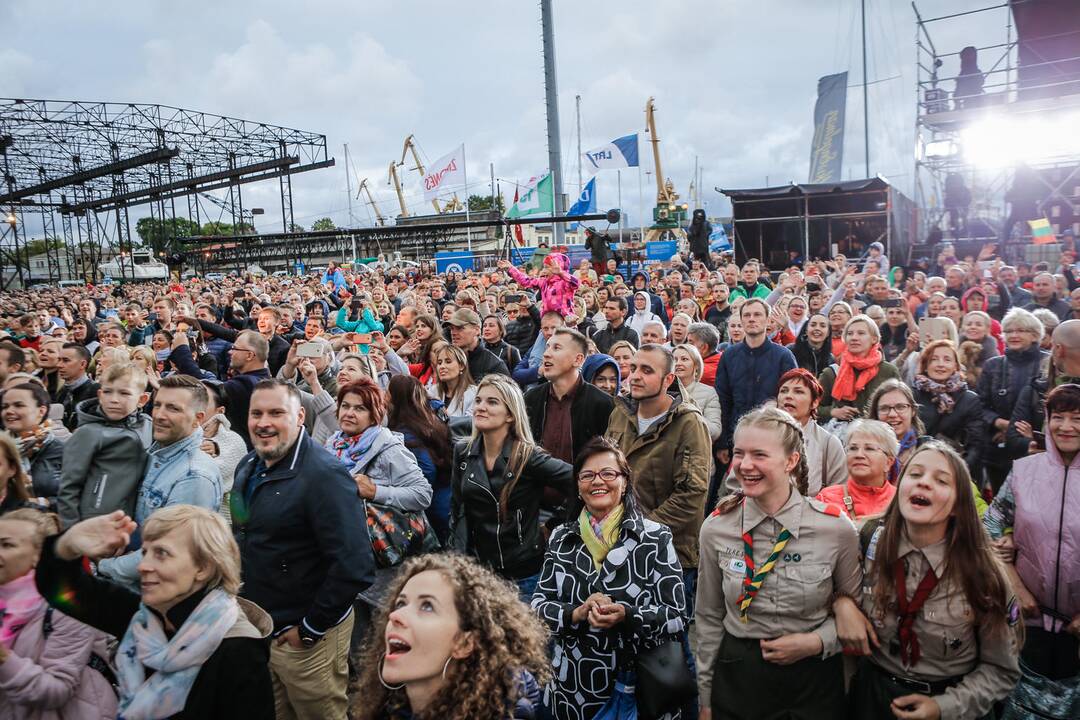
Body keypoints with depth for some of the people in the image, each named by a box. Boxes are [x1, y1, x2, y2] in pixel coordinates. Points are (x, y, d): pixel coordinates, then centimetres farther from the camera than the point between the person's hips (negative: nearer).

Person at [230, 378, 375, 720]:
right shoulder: (248, 468, 4)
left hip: (305, 638, -7)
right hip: (255, 628, 8)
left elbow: (354, 568, -28)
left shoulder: (325, 475, -24)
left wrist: (310, 629, -19)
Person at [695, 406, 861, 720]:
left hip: (814, 675, -1)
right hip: (736, 676, 1)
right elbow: (709, 617, 1)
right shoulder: (716, 528, -10)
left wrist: (817, 642, -14)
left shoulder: (836, 528, -14)